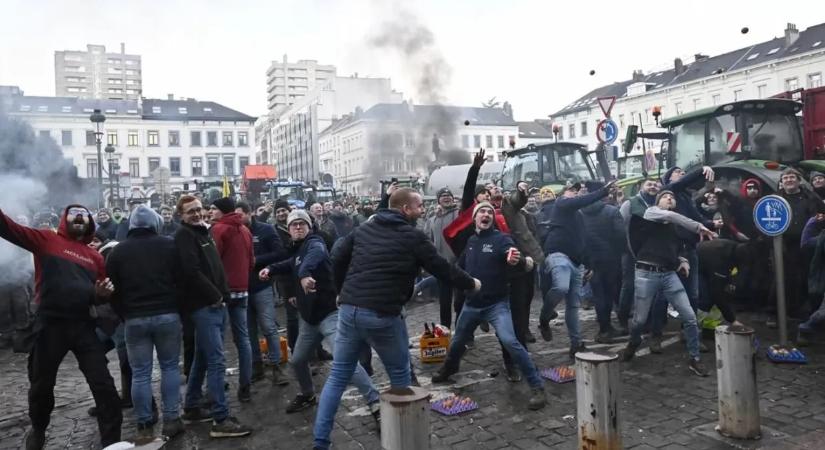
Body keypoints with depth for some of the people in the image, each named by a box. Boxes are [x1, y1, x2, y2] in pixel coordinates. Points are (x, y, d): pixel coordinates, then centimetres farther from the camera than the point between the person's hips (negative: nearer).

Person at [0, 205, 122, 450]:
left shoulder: (95, 256, 12)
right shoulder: (47, 239, 3)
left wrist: (103, 293, -3)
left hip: (83, 326, 2)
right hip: (50, 325, -2)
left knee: (103, 384, -1)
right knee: (41, 384, 17)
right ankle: (38, 429, 45)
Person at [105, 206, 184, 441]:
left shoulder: (117, 251, 5)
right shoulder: (169, 244, -1)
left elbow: (113, 290, 7)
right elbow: (182, 279, -1)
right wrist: (177, 307, 12)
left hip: (134, 319, 1)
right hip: (167, 314, -1)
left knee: (140, 373, 6)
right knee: (170, 366, 10)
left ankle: (144, 426, 10)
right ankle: (171, 419, 8)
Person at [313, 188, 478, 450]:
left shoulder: (364, 229, 14)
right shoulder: (413, 237, -2)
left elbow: (338, 258, 15)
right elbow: (441, 268, 4)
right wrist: (470, 283, 21)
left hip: (349, 310, 5)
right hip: (383, 315, -5)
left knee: (338, 376, 14)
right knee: (400, 376, 16)